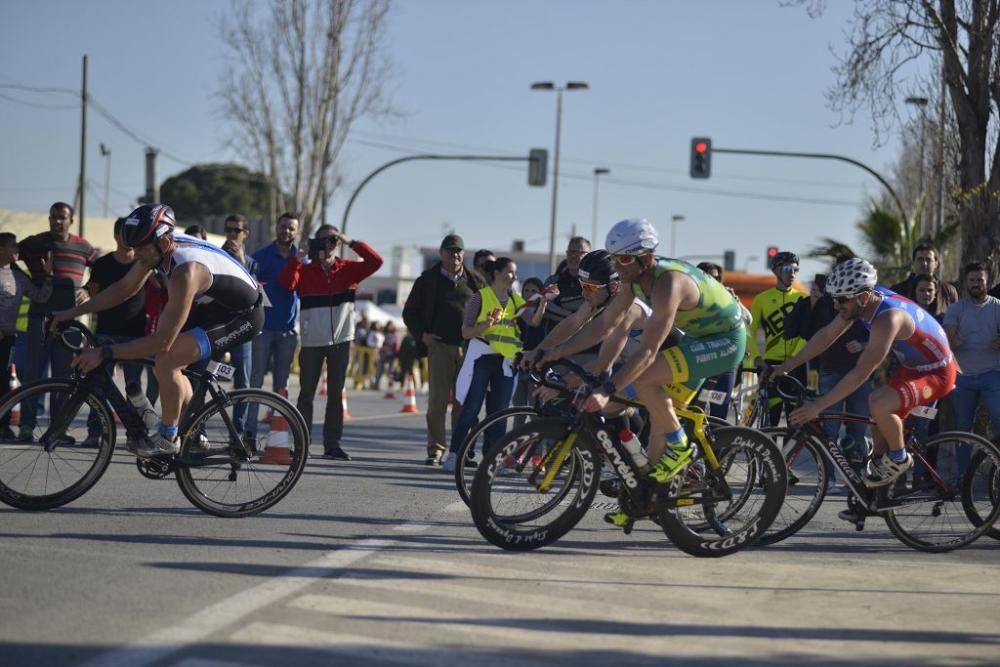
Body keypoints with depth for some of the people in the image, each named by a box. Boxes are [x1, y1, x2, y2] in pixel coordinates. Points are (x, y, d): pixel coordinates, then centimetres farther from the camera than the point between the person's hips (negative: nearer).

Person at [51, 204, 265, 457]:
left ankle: (168, 438, -5)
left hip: (243, 316, -10)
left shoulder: (185, 272, -36)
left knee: (166, 362, -22)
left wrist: (104, 353, -35)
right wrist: (73, 312, 1)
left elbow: (163, 342, -36)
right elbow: (124, 288, 6)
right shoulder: (161, 247, -9)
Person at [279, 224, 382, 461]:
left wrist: (351, 243, -13)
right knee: (307, 393, 2)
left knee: (335, 393, 4)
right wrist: (298, 258, -24)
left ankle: (332, 444, 7)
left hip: (340, 341, 1)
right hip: (312, 341, -1)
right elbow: (286, 282, -14)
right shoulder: (305, 271, 3)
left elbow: (375, 261, -7)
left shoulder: (348, 269, 5)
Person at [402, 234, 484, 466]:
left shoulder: (474, 281, 13)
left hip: (468, 348, 2)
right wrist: (421, 335, -1)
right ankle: (435, 449, -3)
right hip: (439, 345, -2)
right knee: (438, 399, -6)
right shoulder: (428, 280, 9)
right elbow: (410, 312, 13)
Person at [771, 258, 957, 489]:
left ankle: (899, 459, -5)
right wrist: (786, 366, -2)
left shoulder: (887, 319, -35)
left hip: (936, 374, -9)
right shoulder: (861, 302, -10)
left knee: (879, 403, -29)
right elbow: (826, 335, 1)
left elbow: (860, 374, -35)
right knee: (883, 422, 11)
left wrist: (818, 406, -33)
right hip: (911, 367, 9)